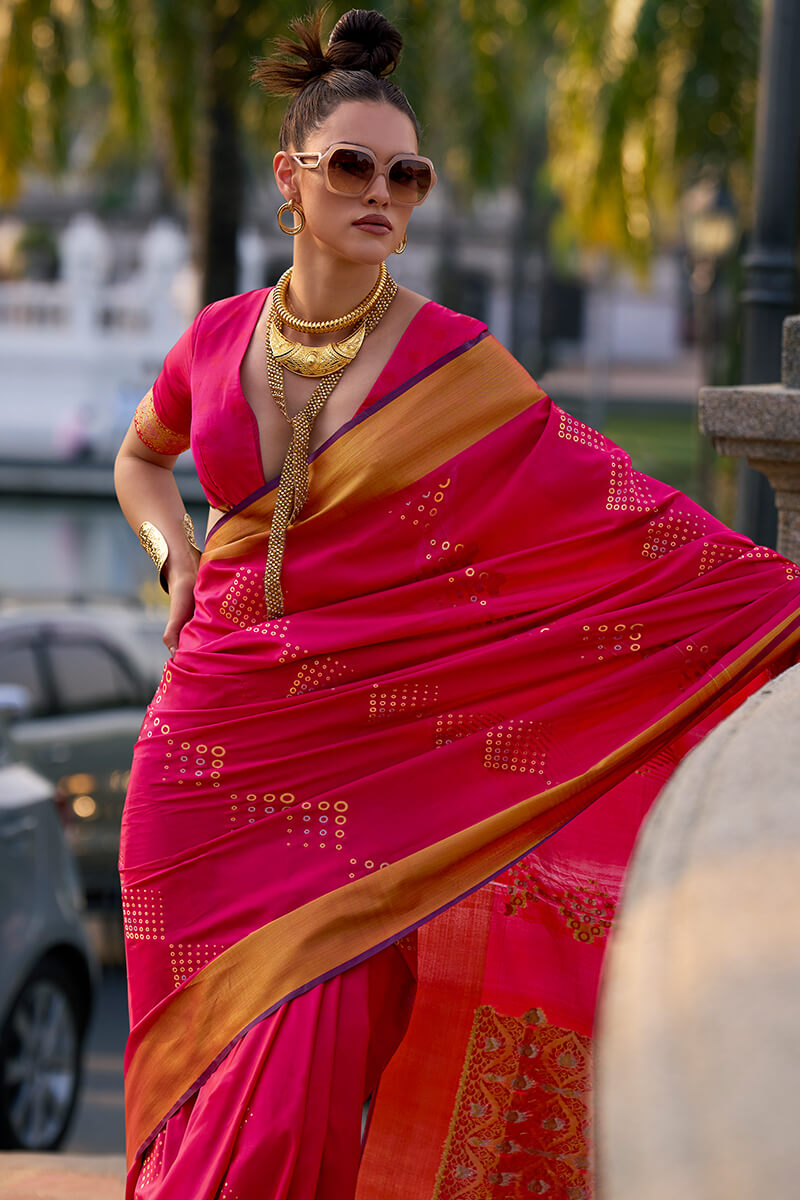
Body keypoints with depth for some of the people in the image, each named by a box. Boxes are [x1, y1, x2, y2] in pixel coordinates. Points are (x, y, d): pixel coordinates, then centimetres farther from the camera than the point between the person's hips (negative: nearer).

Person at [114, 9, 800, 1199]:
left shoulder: (454, 365, -4)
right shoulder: (221, 340, 6)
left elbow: (610, 504, -9)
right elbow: (140, 455, 27)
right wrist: (175, 557, 8)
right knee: (215, 1068, 4)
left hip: (363, 763, -2)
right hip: (210, 745, 3)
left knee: (306, 1071, -6)